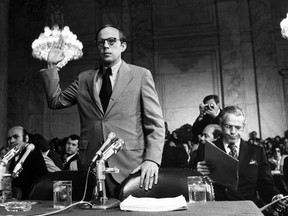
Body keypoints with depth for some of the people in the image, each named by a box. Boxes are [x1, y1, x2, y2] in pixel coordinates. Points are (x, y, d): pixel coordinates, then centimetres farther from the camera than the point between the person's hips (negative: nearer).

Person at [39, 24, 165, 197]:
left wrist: (152, 160, -13)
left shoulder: (141, 75, 3)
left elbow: (155, 124, -1)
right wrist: (51, 66, 7)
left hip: (130, 167, -2)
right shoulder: (84, 79, 14)